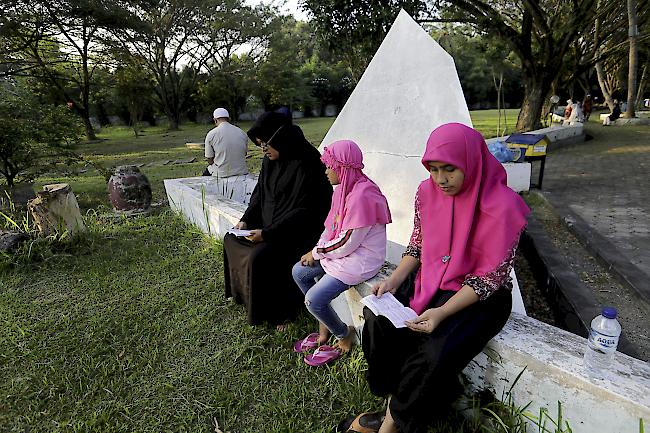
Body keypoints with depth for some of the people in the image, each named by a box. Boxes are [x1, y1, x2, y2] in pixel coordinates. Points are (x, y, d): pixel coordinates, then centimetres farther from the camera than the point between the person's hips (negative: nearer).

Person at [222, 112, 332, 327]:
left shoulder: (305, 164, -24)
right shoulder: (270, 160, 2)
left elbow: (303, 211, -25)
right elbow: (260, 193, 13)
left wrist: (267, 233, -26)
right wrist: (245, 220, -1)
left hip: (299, 229, -9)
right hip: (269, 221, 9)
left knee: (259, 257, -25)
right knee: (231, 239, 11)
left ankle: (275, 313, -2)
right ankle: (243, 291, 27)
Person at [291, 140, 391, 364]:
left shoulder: (362, 196, -27)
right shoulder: (343, 189, 3)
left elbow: (347, 243, -24)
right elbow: (331, 226, 10)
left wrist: (317, 253, -11)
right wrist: (316, 250, -2)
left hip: (362, 258, -10)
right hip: (340, 251, 10)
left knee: (314, 299, -16)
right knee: (298, 272, 11)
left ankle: (344, 336, 15)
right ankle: (324, 329, 23)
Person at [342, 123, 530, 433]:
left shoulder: (501, 206, -21)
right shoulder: (428, 192, -5)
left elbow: (490, 277, -17)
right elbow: (417, 245, 6)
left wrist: (443, 312, -26)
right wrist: (393, 281, -9)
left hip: (480, 295, -5)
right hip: (430, 278, 5)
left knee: (435, 354, -24)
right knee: (378, 320, -15)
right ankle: (395, 399, 6)